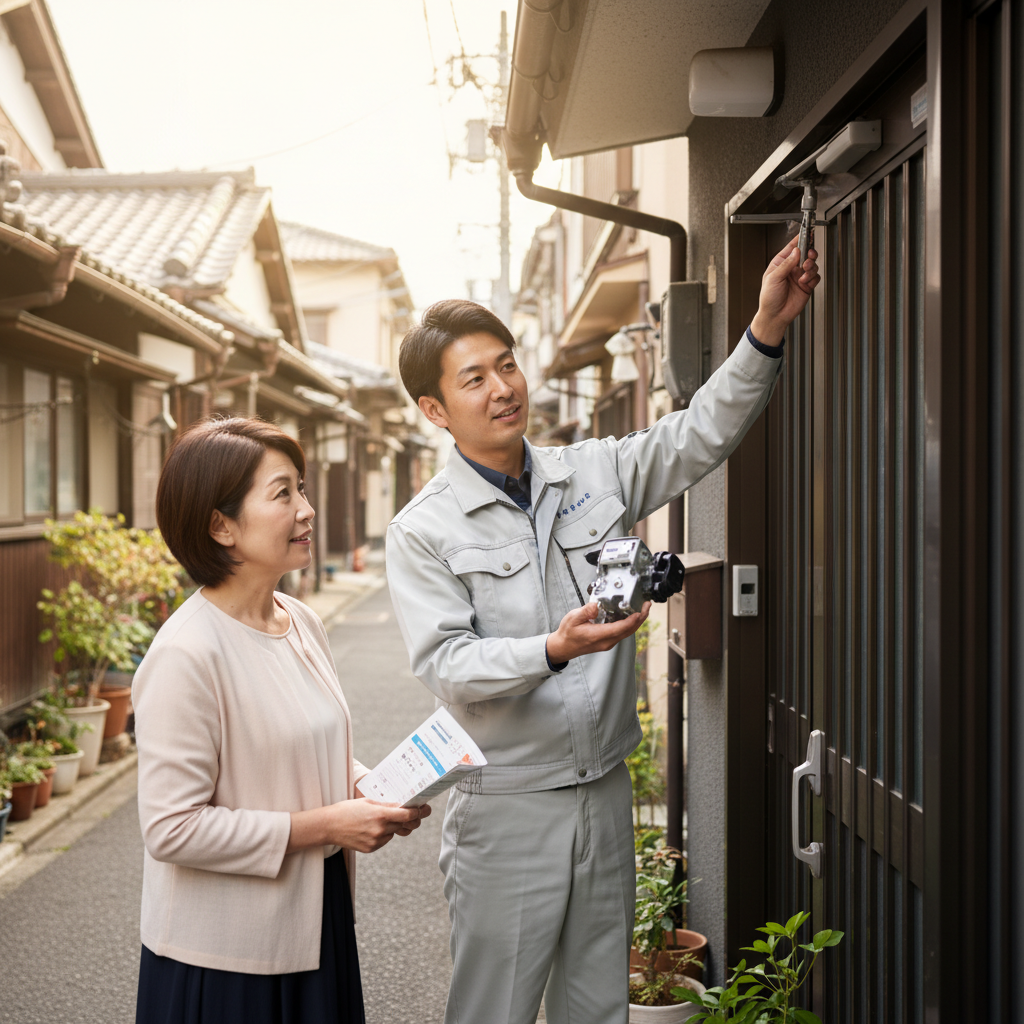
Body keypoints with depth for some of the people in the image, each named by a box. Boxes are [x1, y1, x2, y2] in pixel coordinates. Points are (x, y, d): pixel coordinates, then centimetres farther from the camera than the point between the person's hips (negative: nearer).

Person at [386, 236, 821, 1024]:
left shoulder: (596, 472, 5)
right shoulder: (423, 531, -8)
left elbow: (702, 434, 2)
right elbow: (446, 665, -15)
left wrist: (767, 331, -11)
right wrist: (555, 650, -32)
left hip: (604, 791, 5)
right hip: (506, 807, -4)